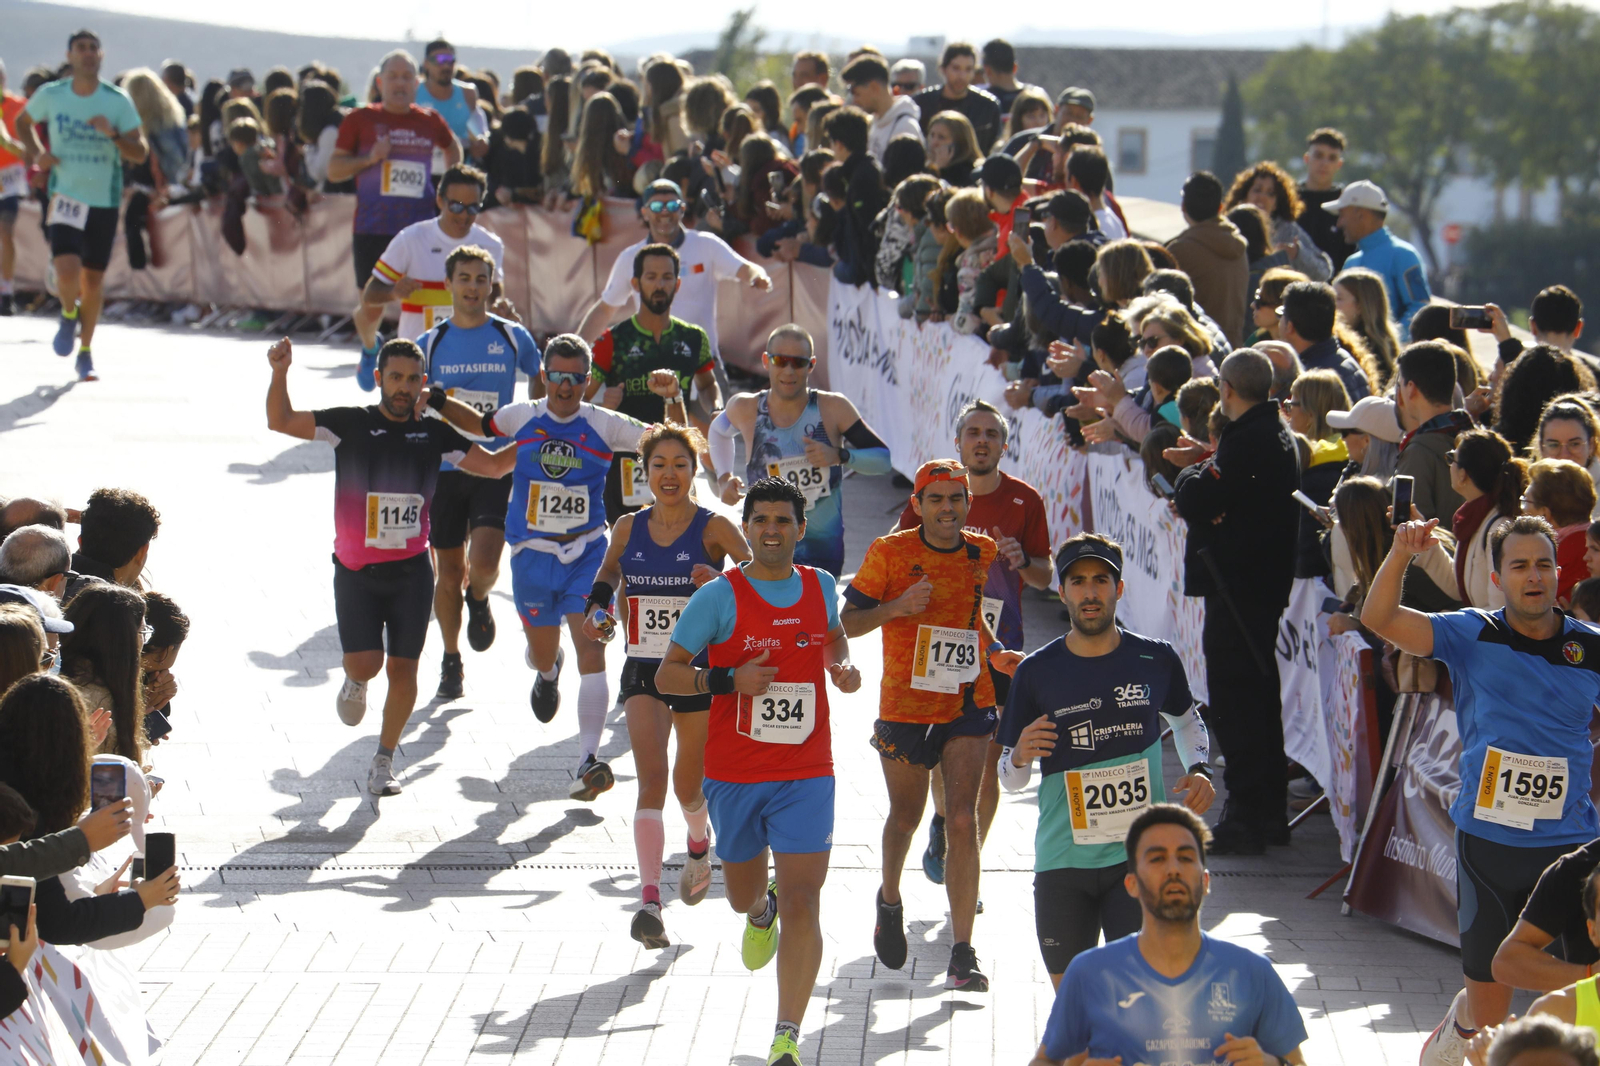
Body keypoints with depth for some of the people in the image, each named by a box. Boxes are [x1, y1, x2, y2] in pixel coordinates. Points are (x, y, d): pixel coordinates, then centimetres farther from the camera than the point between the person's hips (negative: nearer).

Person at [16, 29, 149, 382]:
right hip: (65, 196, -1)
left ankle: (85, 353, 25)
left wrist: (113, 134, -23)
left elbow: (140, 153, -4)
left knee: (93, 280, 7)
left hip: (105, 201, 1)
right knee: (67, 271, -19)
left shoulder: (119, 102, -3)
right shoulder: (51, 95, -2)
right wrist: (36, 153, 0)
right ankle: (69, 315, 16)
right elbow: (22, 122, 18)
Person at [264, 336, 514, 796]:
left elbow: (493, 466, 12)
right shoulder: (351, 424, -3)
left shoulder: (434, 433, 4)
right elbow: (280, 422, -7)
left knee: (403, 669, 1)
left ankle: (384, 762, 18)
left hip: (411, 570, 2)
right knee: (365, 664, -11)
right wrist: (280, 372, -22)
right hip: (356, 571, -2)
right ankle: (354, 683, 28)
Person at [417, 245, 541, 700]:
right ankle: (451, 660, 24)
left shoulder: (512, 337, 1)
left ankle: (479, 600, 18)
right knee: (449, 571, 7)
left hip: (497, 467, -1)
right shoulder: (430, 343, 3)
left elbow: (542, 385, 16)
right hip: (444, 469, 1)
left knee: (484, 563, -18)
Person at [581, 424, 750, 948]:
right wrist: (599, 606, 5)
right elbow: (609, 571, 24)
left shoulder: (714, 528, -6)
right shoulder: (628, 528, 4)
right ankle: (650, 900, -22)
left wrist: (721, 582, -32)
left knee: (688, 784, 11)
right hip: (643, 669, 1)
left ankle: (699, 845, 48)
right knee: (652, 777, -15)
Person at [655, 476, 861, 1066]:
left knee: (802, 902, -12)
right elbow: (666, 675, -6)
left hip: (806, 776, 1)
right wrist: (728, 680, -22)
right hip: (734, 774, 0)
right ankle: (761, 913, 57)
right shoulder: (718, 597, -7)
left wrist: (842, 669, 4)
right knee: (743, 896, 17)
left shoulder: (821, 587, 4)